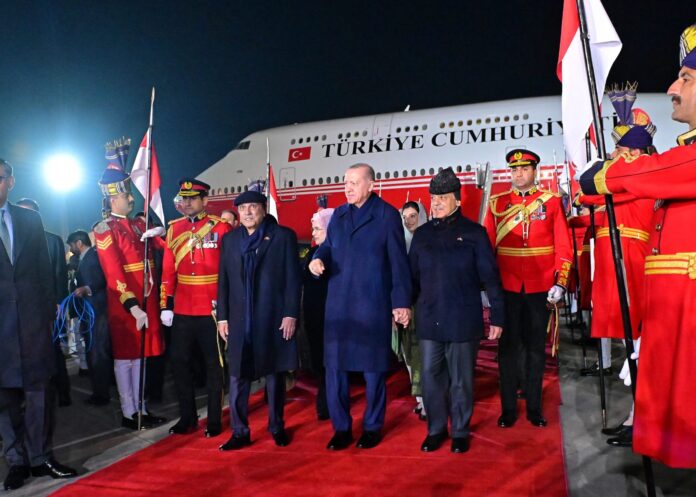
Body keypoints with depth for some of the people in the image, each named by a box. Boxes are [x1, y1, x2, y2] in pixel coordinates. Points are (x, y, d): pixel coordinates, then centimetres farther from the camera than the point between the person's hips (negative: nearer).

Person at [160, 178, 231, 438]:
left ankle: (215, 419, 19)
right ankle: (187, 416, 25)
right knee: (179, 361, 10)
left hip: (211, 310, -4)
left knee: (214, 364, 7)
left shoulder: (221, 227, -6)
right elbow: (168, 270, 7)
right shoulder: (174, 229, 7)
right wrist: (165, 305, 5)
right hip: (181, 311, 4)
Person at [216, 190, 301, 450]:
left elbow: (293, 279, -4)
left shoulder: (283, 236, 0)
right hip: (239, 320, 3)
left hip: (274, 319, -2)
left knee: (275, 375, 9)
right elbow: (223, 281, 11)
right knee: (238, 377, 3)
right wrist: (222, 316, 6)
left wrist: (291, 314, -10)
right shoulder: (229, 239, 11)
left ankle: (277, 427, 24)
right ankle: (240, 432, 14)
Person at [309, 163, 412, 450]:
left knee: (373, 368, 7)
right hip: (338, 304, 5)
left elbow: (398, 261, -5)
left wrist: (402, 302, -8)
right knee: (334, 367, 7)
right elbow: (329, 247, 18)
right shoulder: (338, 214, 12)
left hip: (374, 305, -4)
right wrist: (318, 259, -6)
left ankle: (372, 427, 23)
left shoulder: (387, 214, -3)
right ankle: (341, 427, 22)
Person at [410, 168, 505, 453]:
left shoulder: (473, 232, -2)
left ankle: (460, 432, 25)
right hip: (428, 321, 3)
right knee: (431, 377, 8)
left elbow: (489, 276, -3)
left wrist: (497, 316, -5)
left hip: (463, 320, -3)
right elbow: (412, 276, 11)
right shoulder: (422, 234, 8)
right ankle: (435, 429, 25)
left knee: (461, 379, 8)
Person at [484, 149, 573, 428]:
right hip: (506, 288, 0)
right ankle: (508, 408, 17)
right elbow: (486, 246, 3)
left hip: (540, 289, 0)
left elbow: (563, 246, 0)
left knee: (536, 347, 10)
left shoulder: (551, 202, 3)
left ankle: (534, 407, 21)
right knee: (508, 347, 6)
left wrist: (560, 282, -8)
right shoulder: (497, 204, 4)